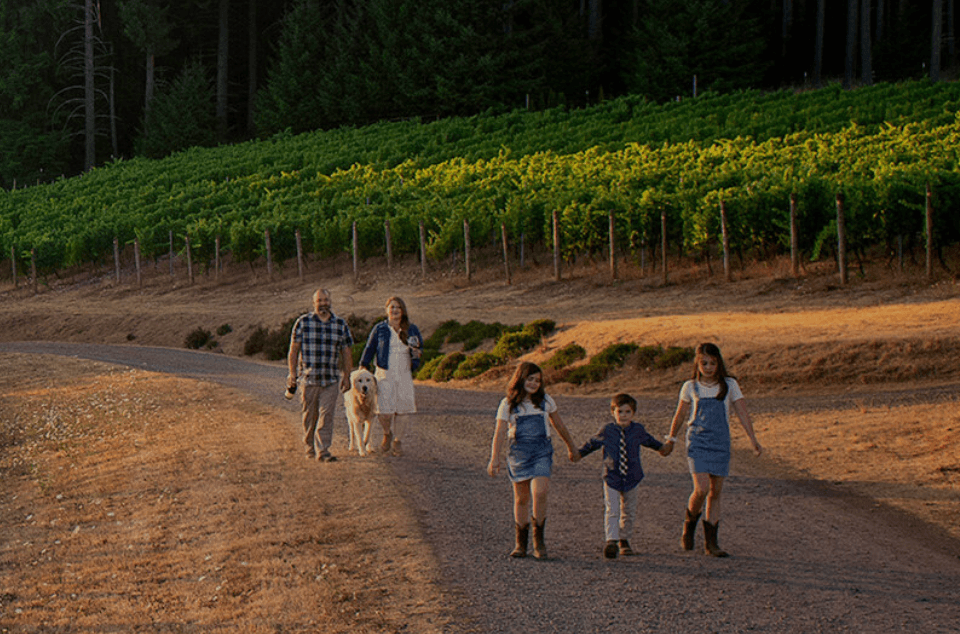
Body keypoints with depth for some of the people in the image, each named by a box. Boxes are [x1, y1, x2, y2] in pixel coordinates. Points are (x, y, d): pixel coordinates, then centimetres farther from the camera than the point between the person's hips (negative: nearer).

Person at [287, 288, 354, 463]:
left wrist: (346, 376, 6)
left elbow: (346, 353, 11)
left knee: (326, 415, -8)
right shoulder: (303, 322, 2)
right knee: (310, 415, 7)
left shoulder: (341, 325, 7)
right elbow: (294, 349, 3)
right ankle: (310, 448, 23)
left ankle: (323, 451, -9)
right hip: (308, 378, -1)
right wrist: (292, 373, -4)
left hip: (331, 379, 1)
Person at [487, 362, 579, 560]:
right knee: (521, 498, 5)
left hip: (542, 451, 0)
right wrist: (494, 460, -4)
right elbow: (499, 434, 1)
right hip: (518, 452, 0)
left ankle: (539, 539, -4)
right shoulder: (508, 404, 1)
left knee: (540, 492, -19)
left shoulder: (545, 401, 6)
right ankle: (521, 543, 17)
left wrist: (571, 448, 29)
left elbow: (559, 426, 20)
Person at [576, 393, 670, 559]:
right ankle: (611, 540, -19)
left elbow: (648, 440, 23)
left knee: (629, 511, 11)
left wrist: (660, 447, 39)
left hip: (631, 478, 3)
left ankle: (624, 541, 26)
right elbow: (593, 443, 12)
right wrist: (580, 453, 9)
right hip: (611, 477, -3)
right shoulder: (606, 431, -6)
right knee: (611, 509, -14)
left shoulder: (638, 430, 0)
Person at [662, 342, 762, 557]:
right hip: (697, 442, -2)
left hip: (721, 443, 2)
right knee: (701, 489, -16)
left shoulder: (729, 385, 3)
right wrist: (671, 439, 23)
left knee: (716, 492, 3)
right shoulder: (691, 387, 3)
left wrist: (753, 440, -8)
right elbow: (680, 415, 15)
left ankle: (711, 542, 9)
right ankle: (689, 524, 11)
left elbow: (742, 414, 1)